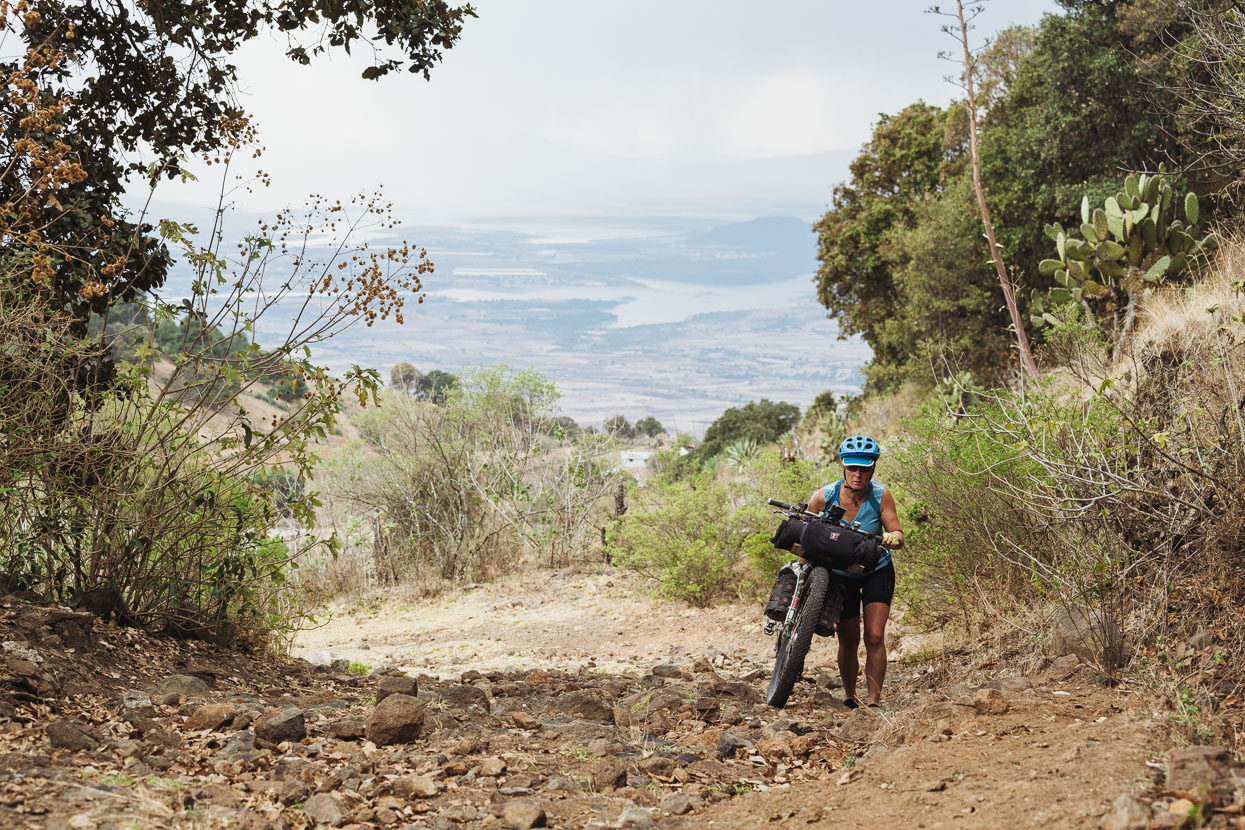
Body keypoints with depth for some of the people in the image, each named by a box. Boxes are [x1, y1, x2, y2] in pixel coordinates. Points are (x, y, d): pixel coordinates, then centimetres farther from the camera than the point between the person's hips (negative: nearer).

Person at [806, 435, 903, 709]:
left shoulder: (881, 495, -20)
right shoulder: (824, 497, -20)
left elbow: (898, 536, -18)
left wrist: (892, 538, -41)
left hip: (877, 571, -1)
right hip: (841, 574, 1)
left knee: (875, 637, -13)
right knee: (848, 640, 5)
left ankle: (874, 701, -6)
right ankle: (849, 697, 27)